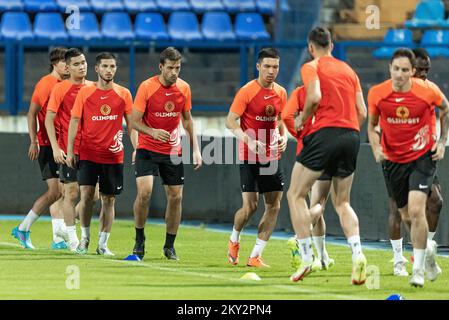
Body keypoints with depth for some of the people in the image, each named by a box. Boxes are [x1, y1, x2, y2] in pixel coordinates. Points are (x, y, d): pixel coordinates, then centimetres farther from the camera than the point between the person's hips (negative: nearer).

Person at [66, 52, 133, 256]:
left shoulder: (123, 94, 4)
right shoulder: (85, 92, 1)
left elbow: (131, 123, 7)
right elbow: (74, 121, 4)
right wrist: (70, 151, -1)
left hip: (114, 156, 1)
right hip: (88, 153, -1)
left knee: (108, 200, 3)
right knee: (86, 195, -11)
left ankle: (102, 244, 10)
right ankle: (85, 237, 7)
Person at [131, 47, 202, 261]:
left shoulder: (184, 88, 0)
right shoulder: (146, 87, -12)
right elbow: (135, 121, -11)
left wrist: (195, 149, 7)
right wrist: (153, 132, -30)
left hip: (173, 151, 4)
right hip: (147, 149, -4)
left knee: (176, 197, 2)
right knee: (144, 191, -19)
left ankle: (170, 245, 16)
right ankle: (139, 241, -3)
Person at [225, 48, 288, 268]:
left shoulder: (281, 93, 7)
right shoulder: (247, 91, -11)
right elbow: (230, 121, -11)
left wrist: (283, 137, 0)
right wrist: (248, 140, -25)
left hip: (272, 157, 6)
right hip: (249, 157, -6)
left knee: (274, 206, 0)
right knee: (250, 206, -9)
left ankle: (255, 256, 7)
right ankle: (234, 241, 22)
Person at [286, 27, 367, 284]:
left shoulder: (311, 67, 2)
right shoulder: (348, 70, 19)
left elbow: (315, 97, -16)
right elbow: (362, 112, 14)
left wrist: (303, 119, 0)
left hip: (325, 132, -6)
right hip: (352, 135, 6)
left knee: (296, 195, 6)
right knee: (342, 202, 15)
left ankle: (307, 258, -5)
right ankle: (357, 253, -9)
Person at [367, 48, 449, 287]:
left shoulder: (428, 91, -15)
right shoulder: (377, 94, -11)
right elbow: (372, 125, 6)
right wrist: (376, 148, -10)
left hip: (423, 156, -3)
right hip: (393, 159, 3)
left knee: (416, 210, -19)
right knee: (406, 215, 12)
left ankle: (418, 270, -9)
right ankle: (427, 249, 43)